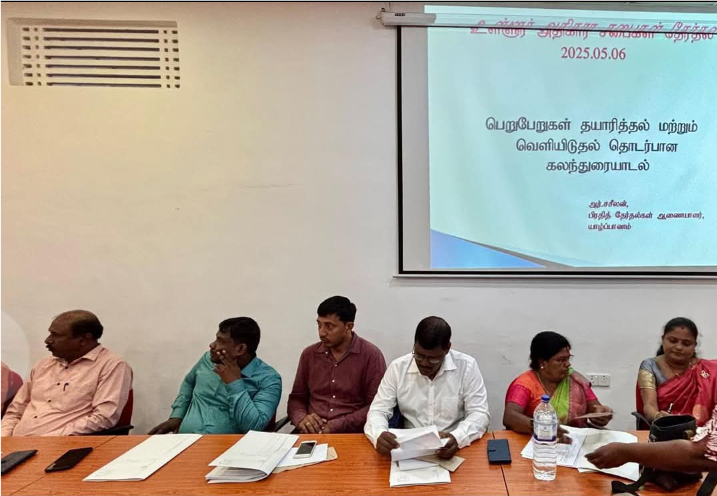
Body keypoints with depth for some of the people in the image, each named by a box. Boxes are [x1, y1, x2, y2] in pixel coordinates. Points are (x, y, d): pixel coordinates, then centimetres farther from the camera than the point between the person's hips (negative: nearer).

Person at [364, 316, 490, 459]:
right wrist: (379, 435, -24)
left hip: (454, 450, 0)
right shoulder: (397, 368, -4)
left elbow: (479, 413, -7)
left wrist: (457, 437, -27)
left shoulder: (467, 366, -7)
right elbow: (378, 411, -2)